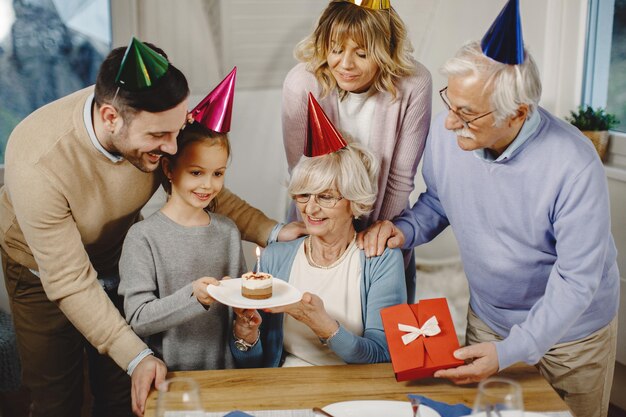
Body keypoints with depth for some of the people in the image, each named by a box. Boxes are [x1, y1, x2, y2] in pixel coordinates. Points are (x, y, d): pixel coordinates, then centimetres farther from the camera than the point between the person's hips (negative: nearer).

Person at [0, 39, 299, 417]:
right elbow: (70, 284, -30)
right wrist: (137, 356, -33)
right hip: (44, 271, -3)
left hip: (119, 255, 4)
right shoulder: (38, 165, -39)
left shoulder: (158, 122, -27)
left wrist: (272, 231, -24)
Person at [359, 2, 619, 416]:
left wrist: (511, 352, -31)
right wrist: (405, 229, -18)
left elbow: (576, 280, -26)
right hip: (487, 318, 4)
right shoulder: (446, 132, -18)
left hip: (570, 330, -4)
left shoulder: (574, 167, -32)